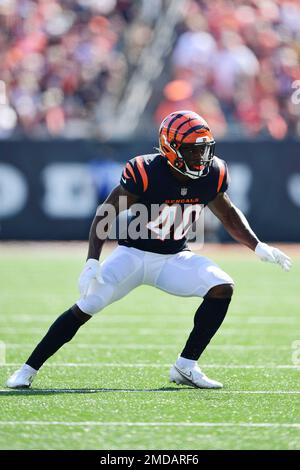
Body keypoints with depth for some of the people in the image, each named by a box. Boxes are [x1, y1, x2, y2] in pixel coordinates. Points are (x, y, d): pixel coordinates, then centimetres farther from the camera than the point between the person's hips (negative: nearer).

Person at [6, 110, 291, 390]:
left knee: (222, 288, -17)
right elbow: (106, 213, -19)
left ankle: (186, 367, -8)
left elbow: (228, 215, 10)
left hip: (174, 258, 4)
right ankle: (28, 370, -3)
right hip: (134, 253, -4)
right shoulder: (145, 173, -24)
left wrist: (258, 247, 2)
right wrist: (92, 262, -27)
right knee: (85, 308, -16)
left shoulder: (211, 174, -9)